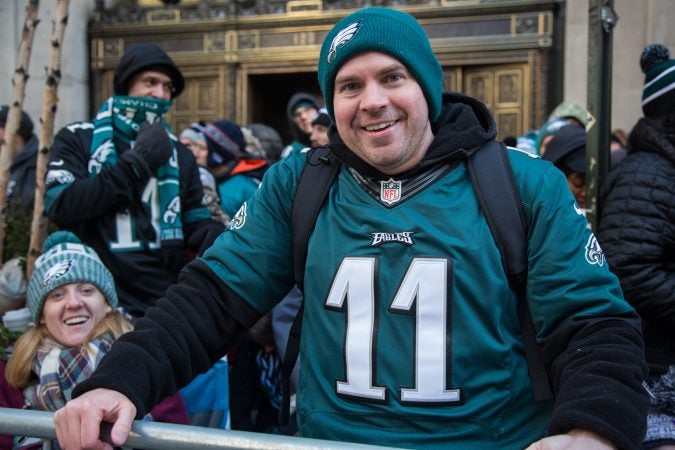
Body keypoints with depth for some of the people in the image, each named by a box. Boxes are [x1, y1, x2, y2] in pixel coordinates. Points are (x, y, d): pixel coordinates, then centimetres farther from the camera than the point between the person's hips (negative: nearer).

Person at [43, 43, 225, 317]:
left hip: (168, 303, 4)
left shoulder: (179, 154, 16)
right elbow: (60, 206, -14)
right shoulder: (77, 140, 2)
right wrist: (137, 161, -12)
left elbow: (197, 225, 12)